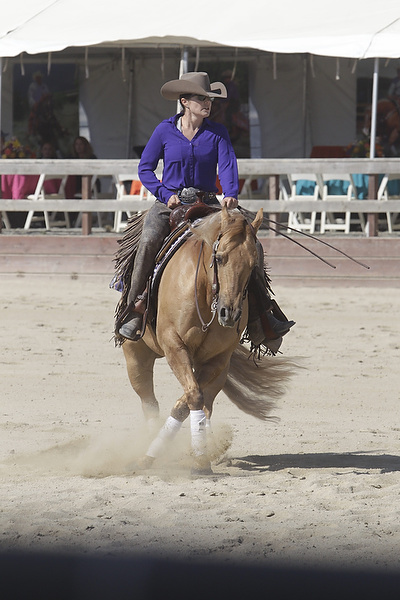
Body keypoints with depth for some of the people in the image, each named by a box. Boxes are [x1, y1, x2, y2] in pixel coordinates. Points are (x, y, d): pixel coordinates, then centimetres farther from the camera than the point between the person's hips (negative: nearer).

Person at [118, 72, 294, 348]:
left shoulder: (218, 132, 3)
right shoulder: (165, 130, 1)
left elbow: (227, 164, -10)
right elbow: (145, 168, 6)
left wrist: (230, 194, -29)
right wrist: (165, 194, -9)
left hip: (208, 203, 2)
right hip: (170, 203, -2)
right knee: (149, 241, -30)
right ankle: (135, 310, -21)